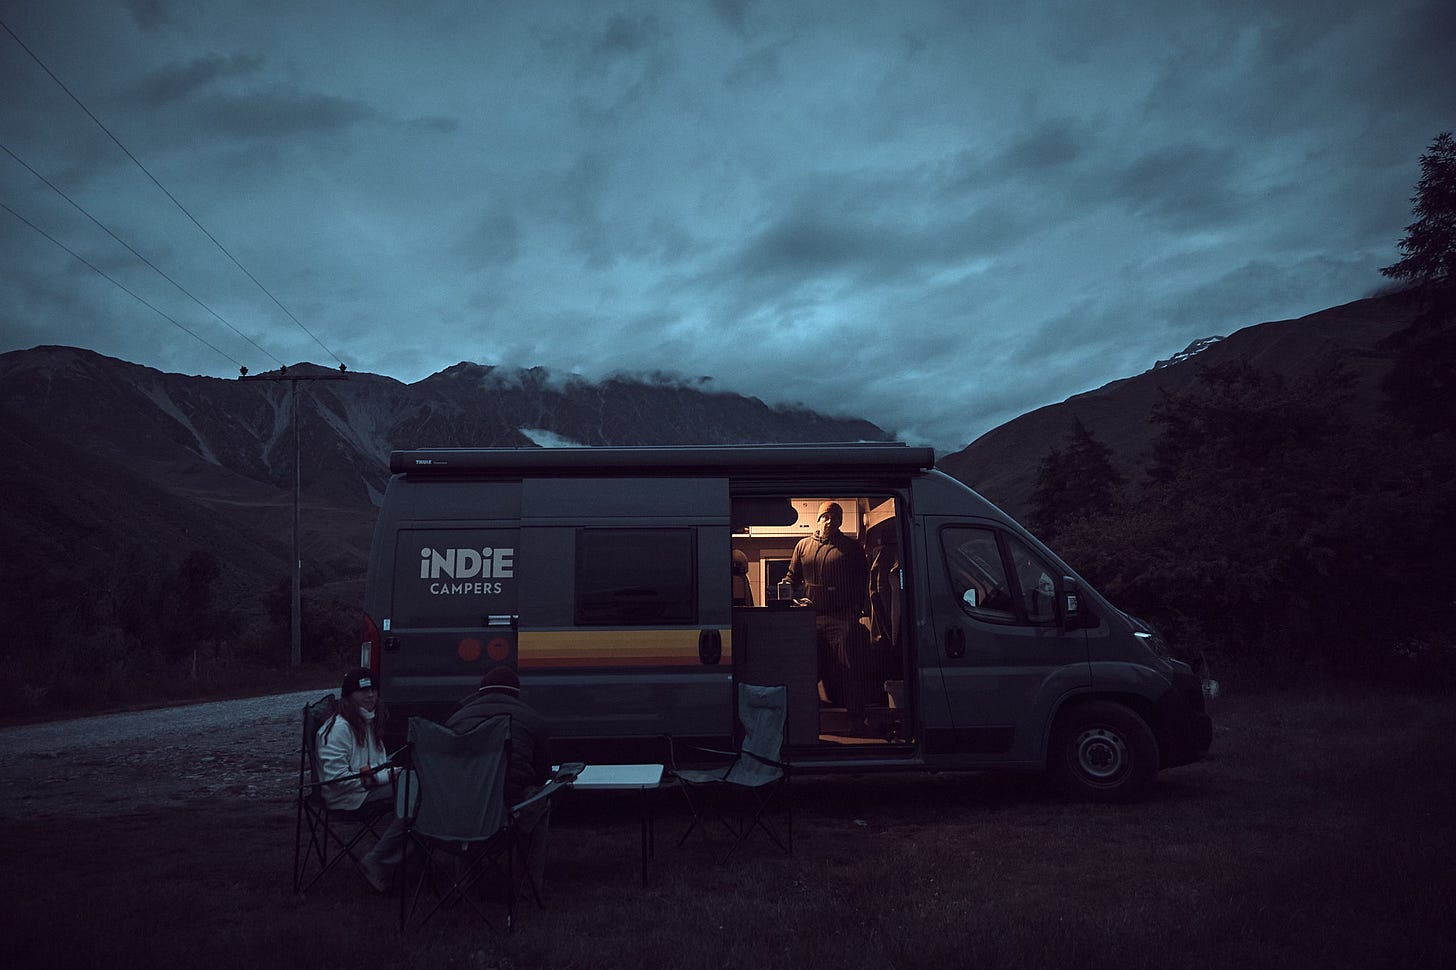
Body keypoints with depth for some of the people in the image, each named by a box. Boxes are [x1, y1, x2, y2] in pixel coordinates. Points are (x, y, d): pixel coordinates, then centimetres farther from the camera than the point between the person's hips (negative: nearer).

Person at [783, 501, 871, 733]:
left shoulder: (851, 548, 7)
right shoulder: (803, 546, 14)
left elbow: (862, 580, 7)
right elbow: (792, 577, 19)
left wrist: (857, 608, -3)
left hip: (842, 618, -3)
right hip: (811, 617, 3)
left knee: (850, 668, -7)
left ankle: (856, 720, -2)